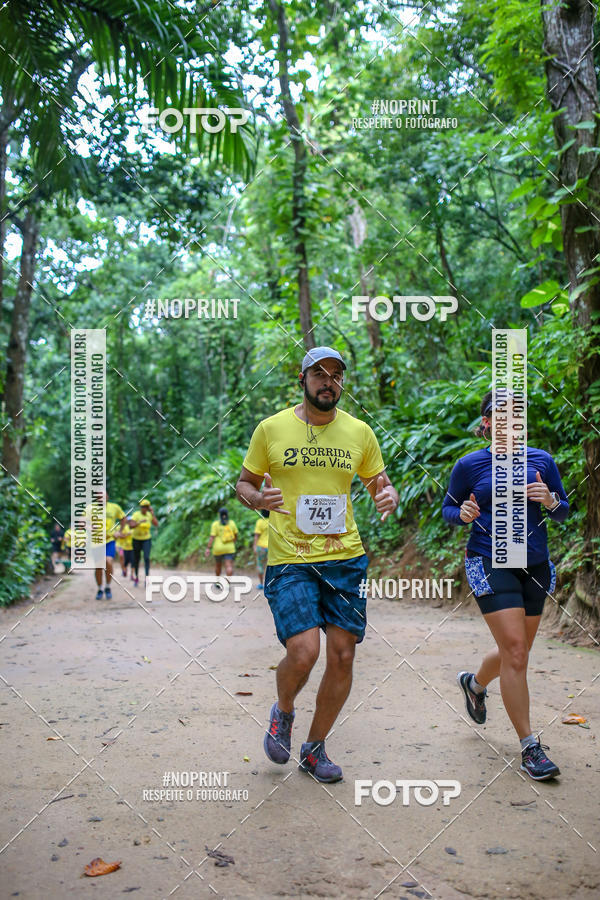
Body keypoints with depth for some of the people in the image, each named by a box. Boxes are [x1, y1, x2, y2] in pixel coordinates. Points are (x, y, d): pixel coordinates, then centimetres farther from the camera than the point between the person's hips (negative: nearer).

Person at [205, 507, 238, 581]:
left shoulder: (215, 524, -4)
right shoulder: (232, 523, 3)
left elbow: (212, 537, -11)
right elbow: (236, 535, 10)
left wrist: (208, 549, -10)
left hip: (218, 549, 0)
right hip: (229, 549, 0)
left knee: (218, 565, 23)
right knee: (229, 567, -10)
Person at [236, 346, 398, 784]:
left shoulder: (359, 432, 6)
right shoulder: (271, 428, 0)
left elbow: (380, 483, 16)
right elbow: (245, 483, 10)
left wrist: (389, 497, -8)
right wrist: (259, 498, -13)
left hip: (346, 557, 3)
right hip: (289, 559, -3)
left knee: (343, 655, 3)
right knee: (303, 652, -16)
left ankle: (315, 748, 25)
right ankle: (283, 713, 20)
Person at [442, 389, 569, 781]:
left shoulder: (541, 460, 4)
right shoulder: (470, 465, -3)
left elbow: (564, 511, 11)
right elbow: (448, 507, 8)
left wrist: (549, 500, -11)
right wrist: (464, 514, -15)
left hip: (535, 564, 5)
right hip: (490, 562, -4)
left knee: (516, 652, 14)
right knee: (515, 650, -13)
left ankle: (475, 683, 47)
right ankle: (530, 745, -1)